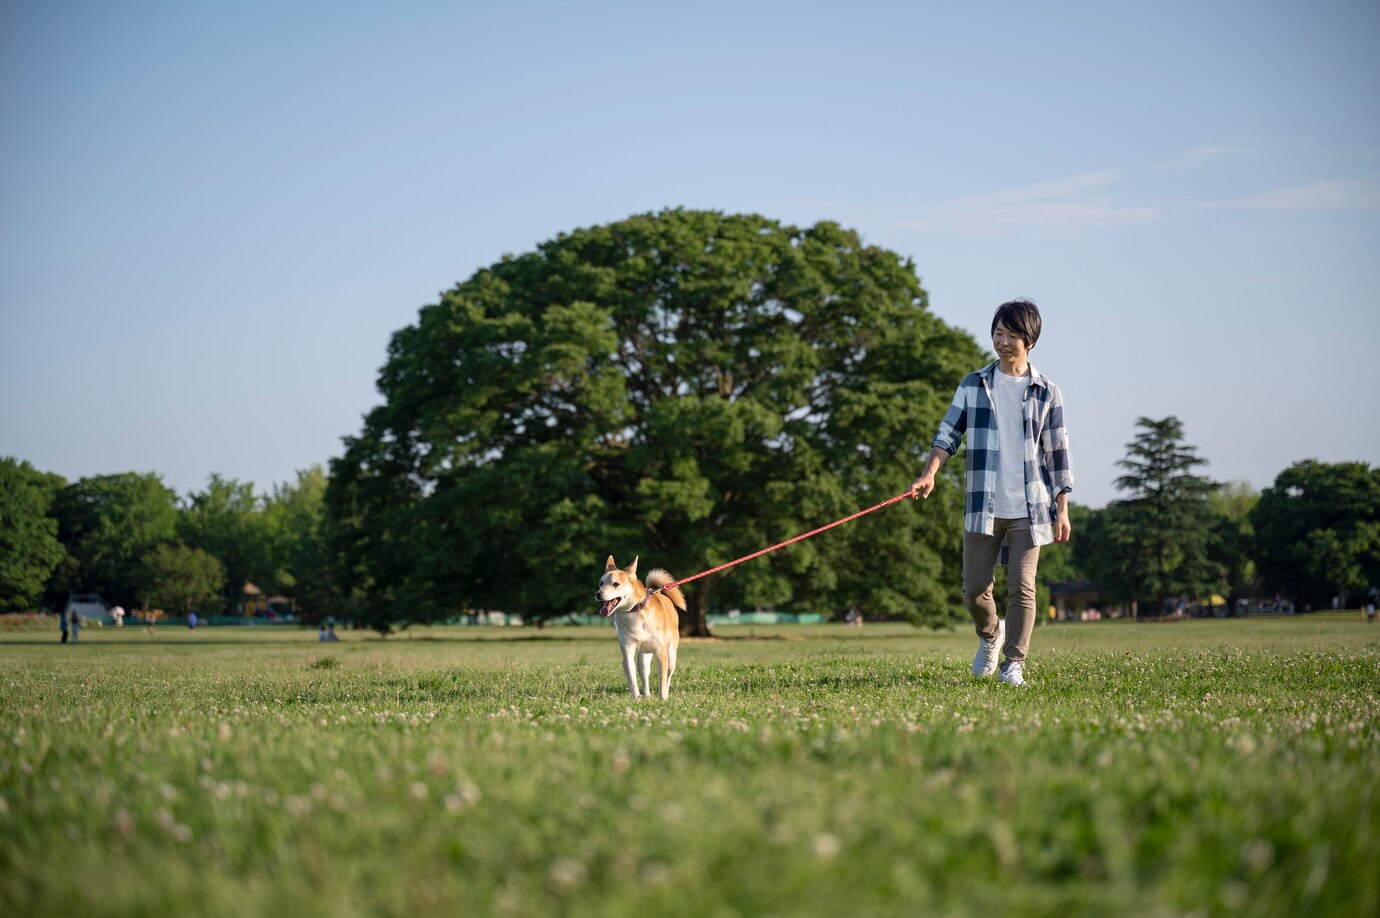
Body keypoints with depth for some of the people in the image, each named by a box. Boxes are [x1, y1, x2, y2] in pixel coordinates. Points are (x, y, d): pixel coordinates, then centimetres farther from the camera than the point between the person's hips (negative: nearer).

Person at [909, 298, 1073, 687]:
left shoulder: (1046, 392, 5)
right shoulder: (973, 385, 7)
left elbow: (1058, 453, 7)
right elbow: (948, 433, 5)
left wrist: (1062, 509, 3)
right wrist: (930, 473, -12)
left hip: (1029, 508, -1)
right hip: (983, 507, 1)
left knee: (1022, 587, -6)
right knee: (975, 588, 1)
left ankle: (1013, 664, 1)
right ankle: (990, 636, 31)